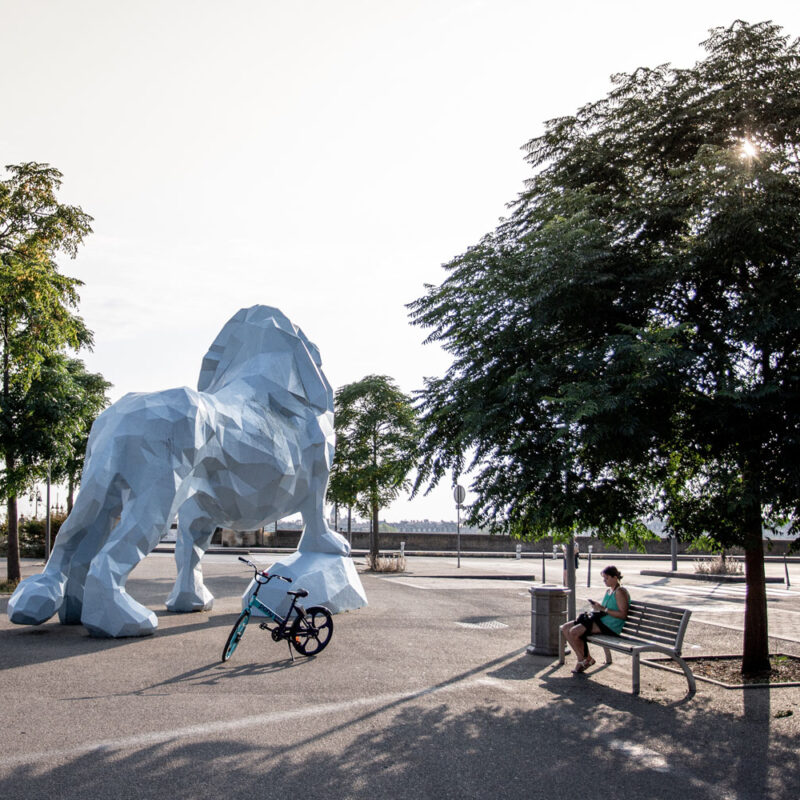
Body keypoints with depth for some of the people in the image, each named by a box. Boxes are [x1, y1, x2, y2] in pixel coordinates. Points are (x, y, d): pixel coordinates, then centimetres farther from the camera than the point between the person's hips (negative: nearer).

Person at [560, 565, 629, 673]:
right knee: (565, 628, -3)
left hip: (610, 625, -10)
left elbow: (623, 615, -18)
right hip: (600, 620, 10)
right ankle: (583, 659, -1)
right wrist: (597, 608, 4)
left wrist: (603, 609, -19)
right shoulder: (608, 590, 19)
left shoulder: (620, 592, -10)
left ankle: (584, 659, 0)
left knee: (574, 632, -24)